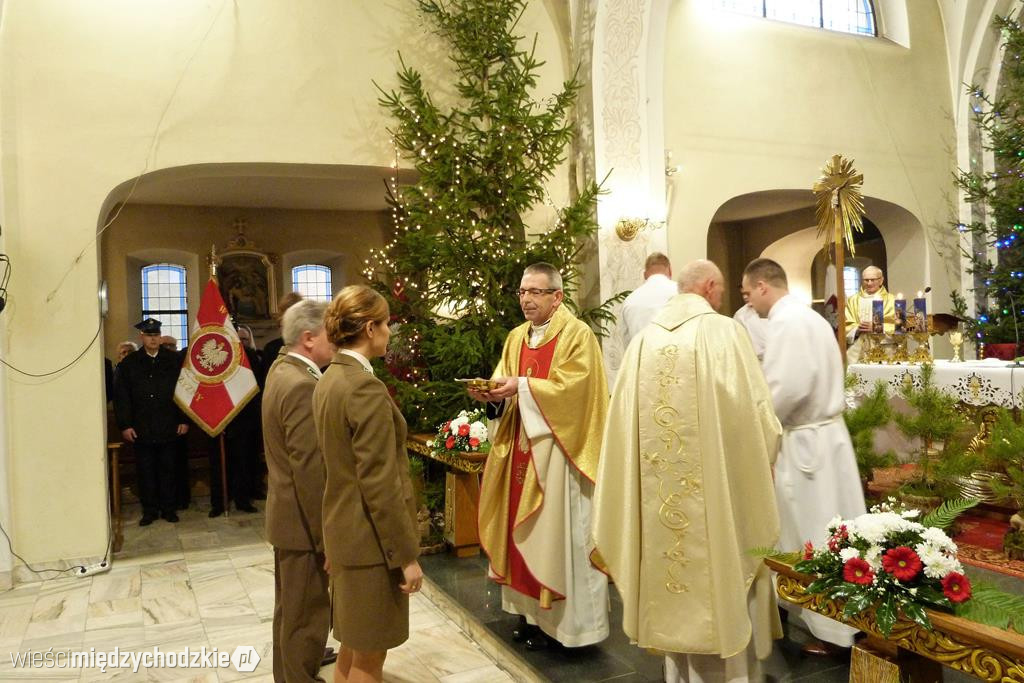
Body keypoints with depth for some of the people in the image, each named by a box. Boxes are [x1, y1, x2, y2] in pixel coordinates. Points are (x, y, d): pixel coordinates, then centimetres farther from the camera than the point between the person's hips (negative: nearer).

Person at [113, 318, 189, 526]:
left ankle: (168, 508, 19)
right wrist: (125, 425, -5)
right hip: (141, 429, 0)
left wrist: (184, 420, -2)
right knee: (146, 471, 7)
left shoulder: (174, 361, 3)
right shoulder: (129, 363, 4)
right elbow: (121, 397, 1)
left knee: (167, 470, 8)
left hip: (168, 428, 0)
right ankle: (149, 510, 18)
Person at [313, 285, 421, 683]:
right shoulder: (366, 388, -22)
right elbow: (379, 484, -23)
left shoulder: (329, 380, 6)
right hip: (371, 539, -9)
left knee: (352, 645, 22)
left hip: (343, 530, 9)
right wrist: (406, 555, -17)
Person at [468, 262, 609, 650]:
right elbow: (507, 384, 11)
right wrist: (493, 391, -11)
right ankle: (530, 609, 23)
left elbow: (570, 387, -19)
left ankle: (557, 618, 14)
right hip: (522, 446, 7)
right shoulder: (517, 338, 12)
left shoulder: (577, 335, -9)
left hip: (558, 448, -6)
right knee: (525, 527, 11)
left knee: (555, 529, 1)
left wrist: (521, 386, -23)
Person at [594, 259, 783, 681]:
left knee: (676, 556, 16)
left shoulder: (645, 339, 6)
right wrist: (767, 440, 9)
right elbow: (755, 410, -10)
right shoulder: (723, 331, -9)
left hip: (660, 492, 5)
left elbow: (626, 419, 8)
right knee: (718, 573, 6)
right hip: (714, 486, -5)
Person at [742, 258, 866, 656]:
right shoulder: (809, 317, 14)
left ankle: (834, 630, 11)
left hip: (804, 442, -10)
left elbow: (788, 387, -26)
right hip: (824, 432, 10)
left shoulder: (786, 321, -17)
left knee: (813, 537, 1)